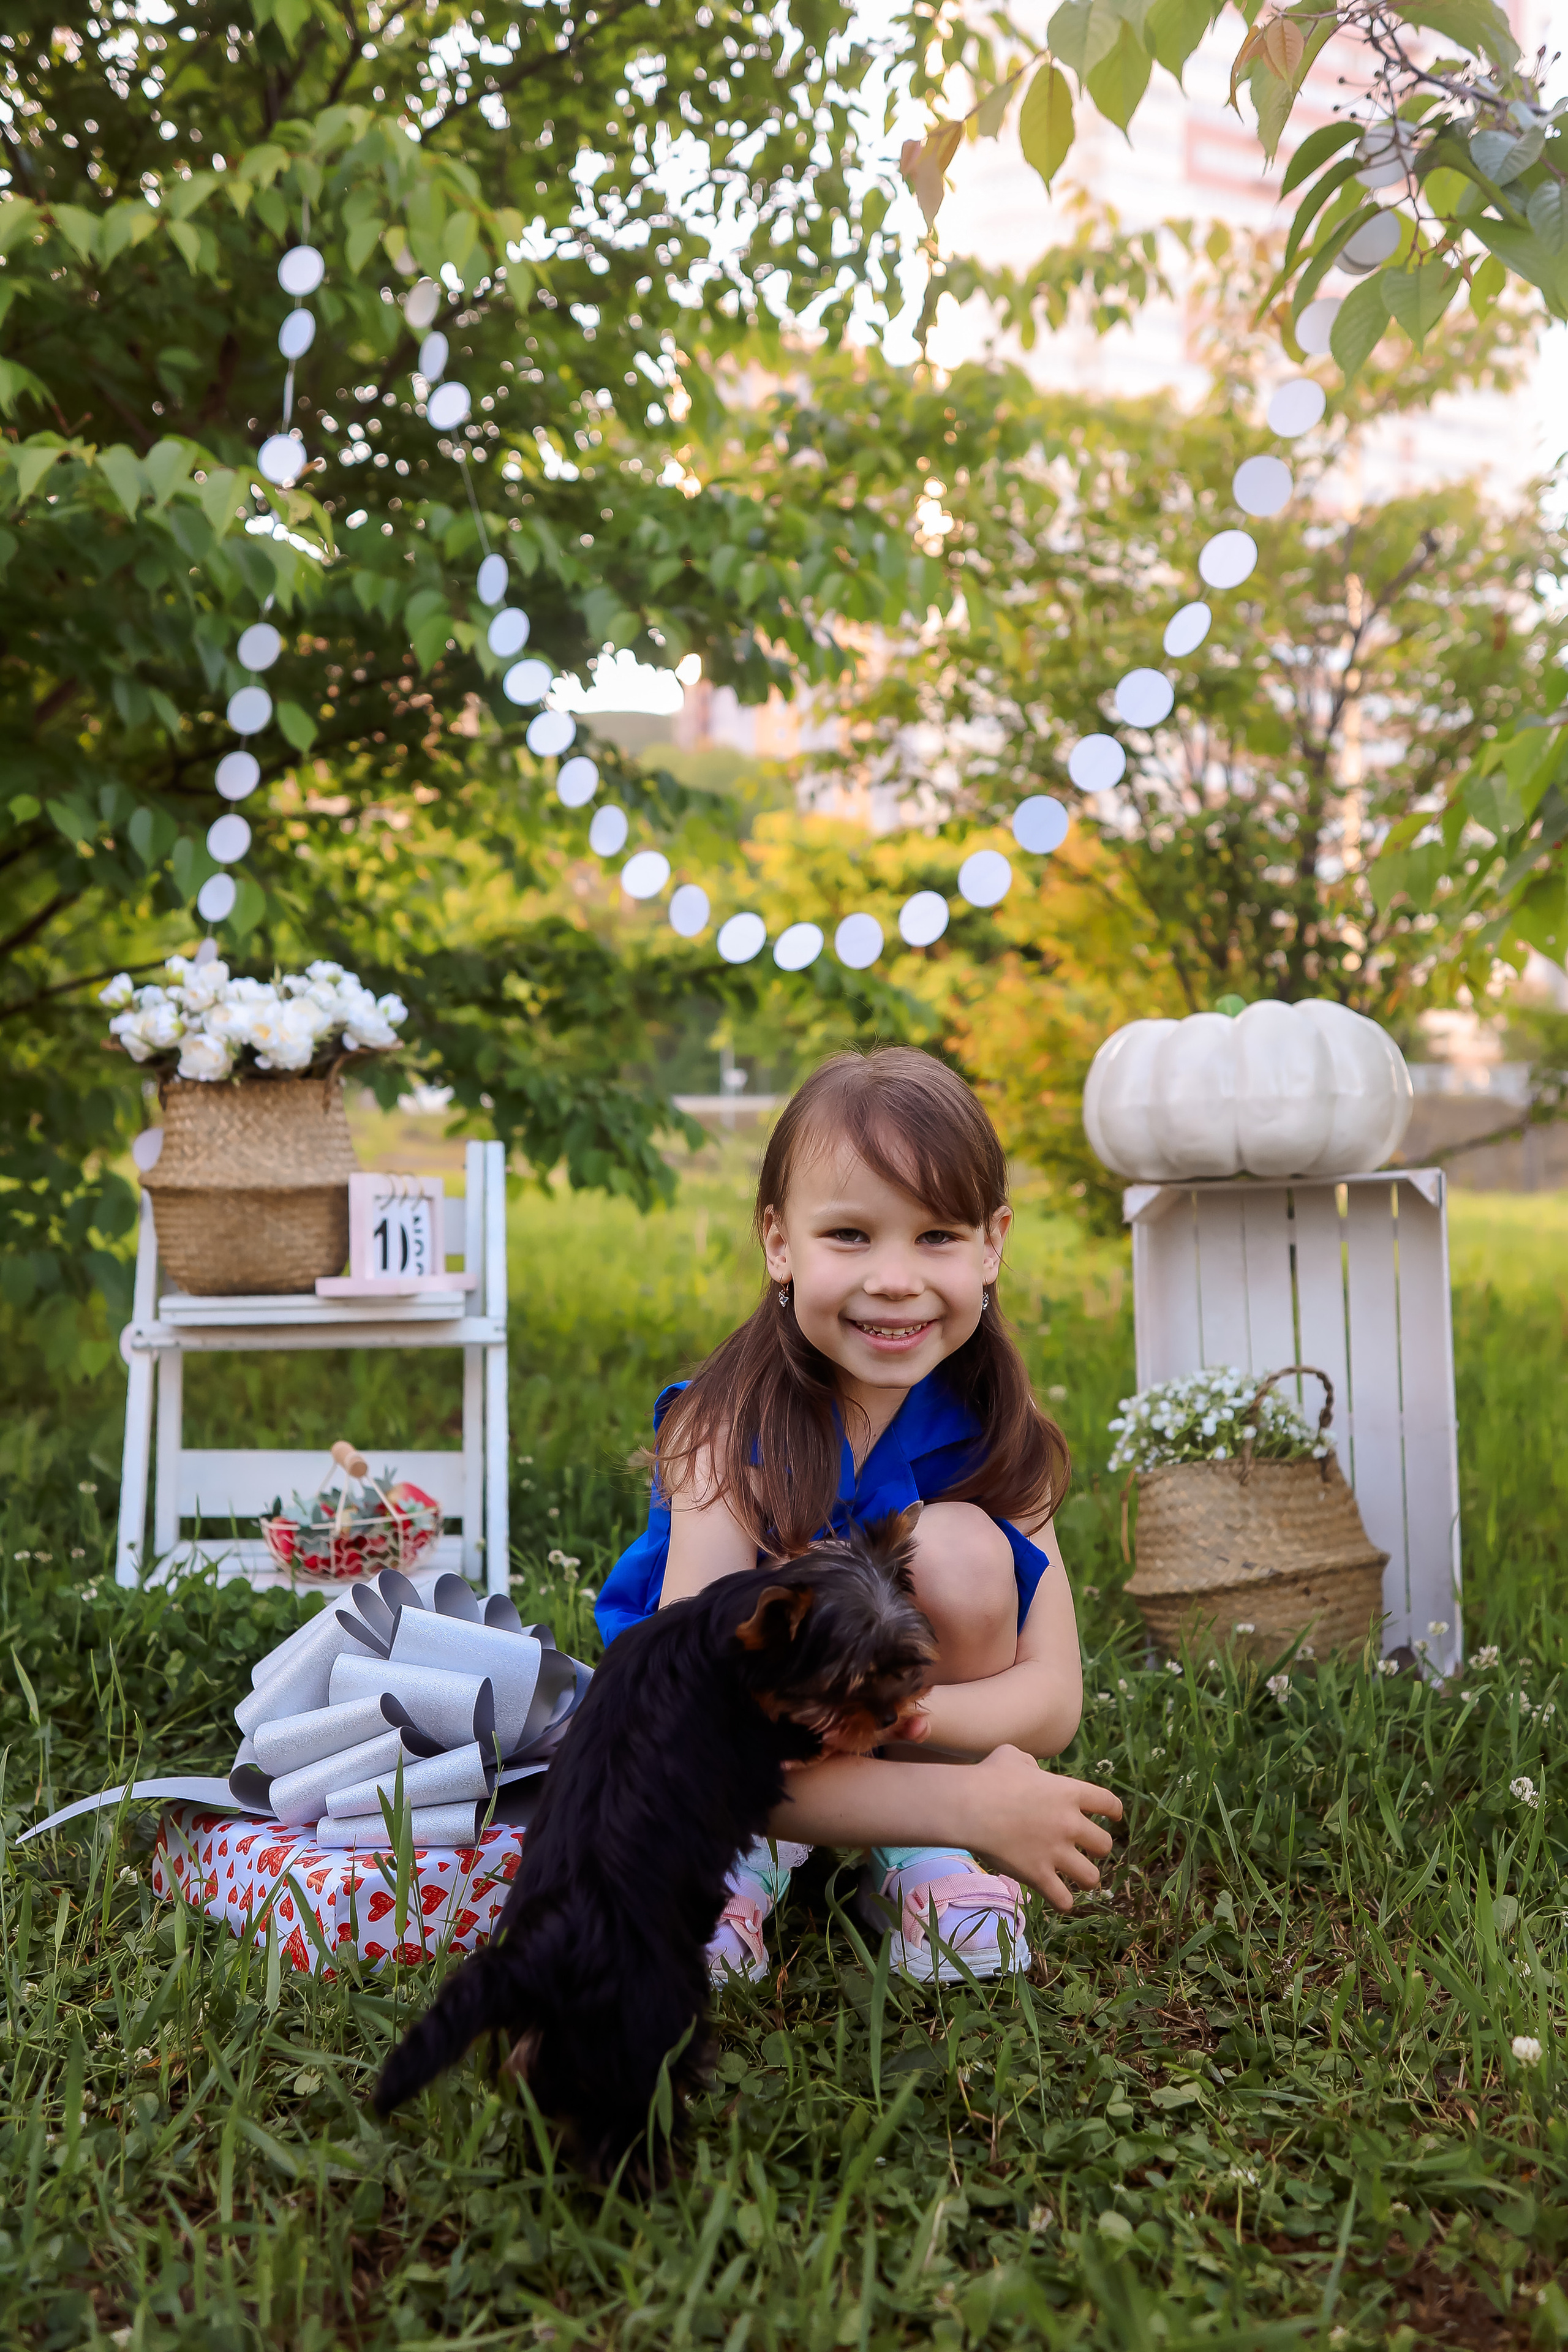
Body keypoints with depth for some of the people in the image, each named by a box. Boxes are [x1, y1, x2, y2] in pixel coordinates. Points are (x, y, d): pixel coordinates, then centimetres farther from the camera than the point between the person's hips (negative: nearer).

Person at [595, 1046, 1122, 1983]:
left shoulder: (995, 1419, -18)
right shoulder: (727, 1431, -28)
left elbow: (1053, 1701, -21)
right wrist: (966, 1801, -39)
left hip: (931, 1718, 2)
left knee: (961, 1550, -28)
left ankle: (917, 1855, -5)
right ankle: (745, 1846, 2)